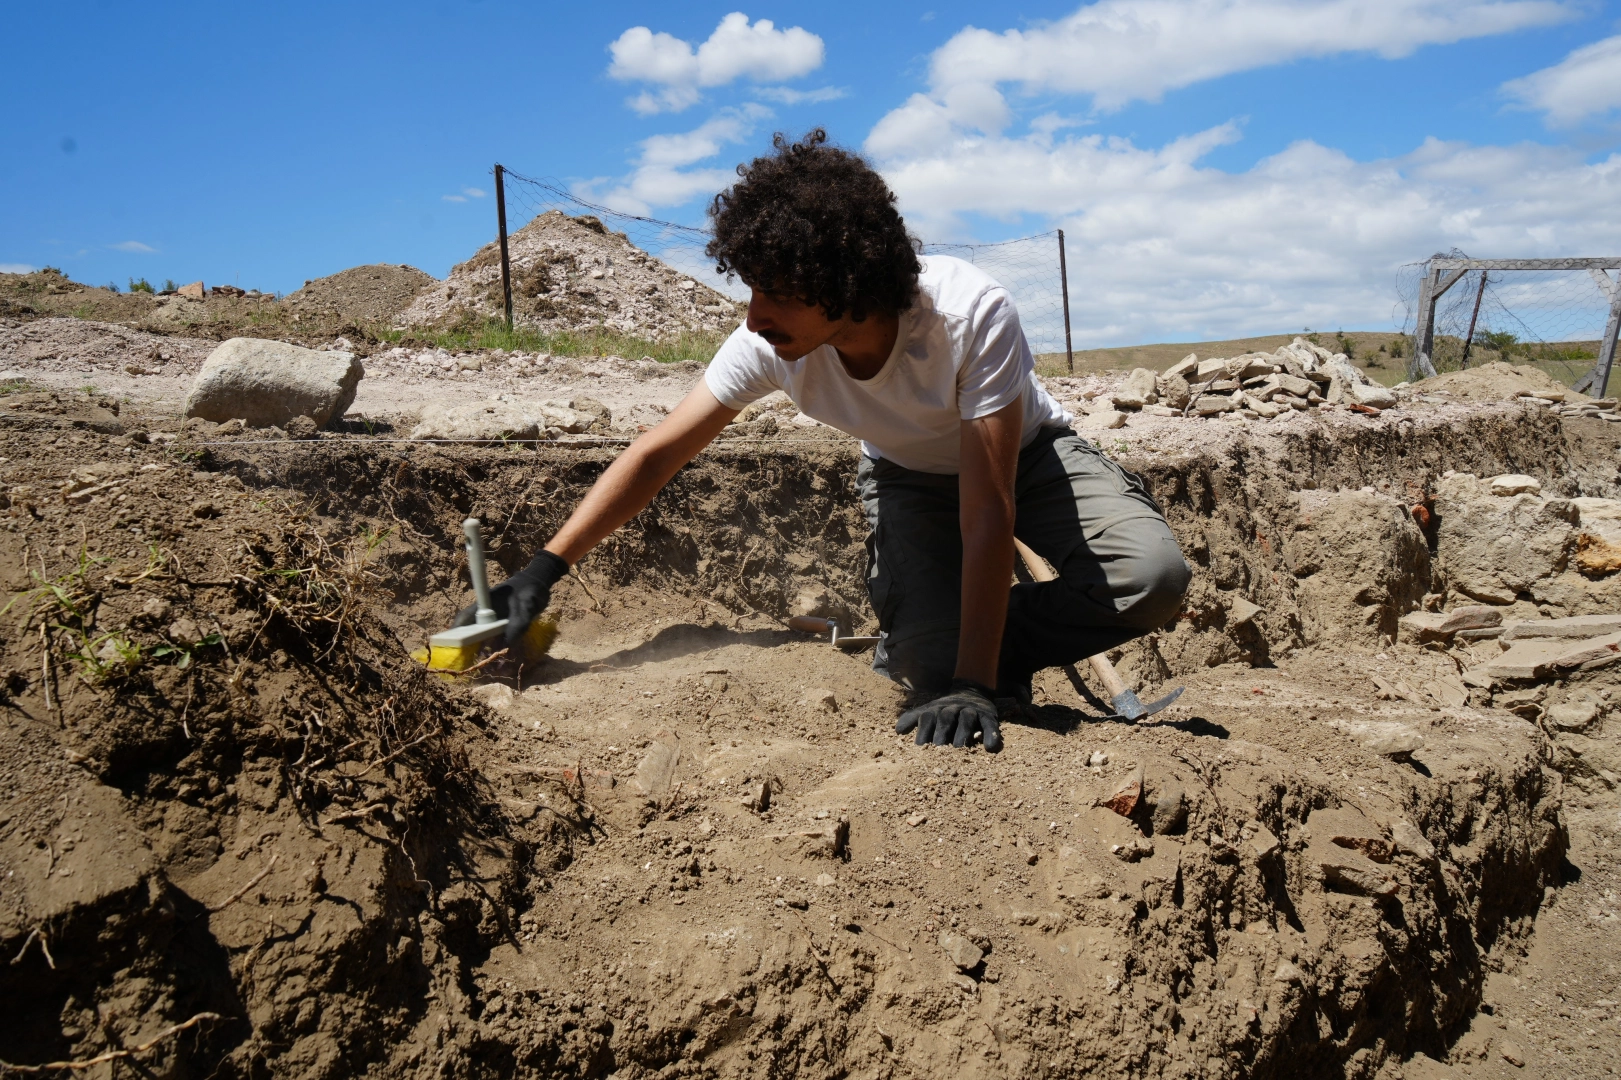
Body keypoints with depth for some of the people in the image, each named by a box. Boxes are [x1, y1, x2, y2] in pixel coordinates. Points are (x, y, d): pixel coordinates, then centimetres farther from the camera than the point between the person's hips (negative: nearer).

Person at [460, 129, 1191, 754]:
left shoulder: (972, 315, -39)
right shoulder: (768, 344, -29)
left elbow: (986, 513, -37)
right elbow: (657, 454, -19)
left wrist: (971, 683, -40)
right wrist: (543, 571, -24)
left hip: (1025, 453, 0)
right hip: (908, 477, 1)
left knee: (1154, 575, -26)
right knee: (931, 662, -25)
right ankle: (915, 647, 11)